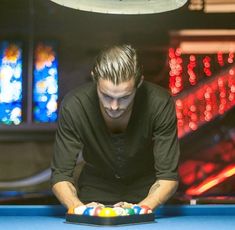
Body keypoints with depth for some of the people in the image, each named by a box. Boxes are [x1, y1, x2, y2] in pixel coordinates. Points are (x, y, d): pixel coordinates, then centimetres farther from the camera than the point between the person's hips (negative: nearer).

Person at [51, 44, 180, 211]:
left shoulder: (161, 104, -27)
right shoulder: (73, 106, -26)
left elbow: (168, 176, -23)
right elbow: (61, 175, -19)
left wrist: (142, 208, -41)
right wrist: (80, 208, -39)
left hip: (146, 195, 1)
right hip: (95, 192, -1)